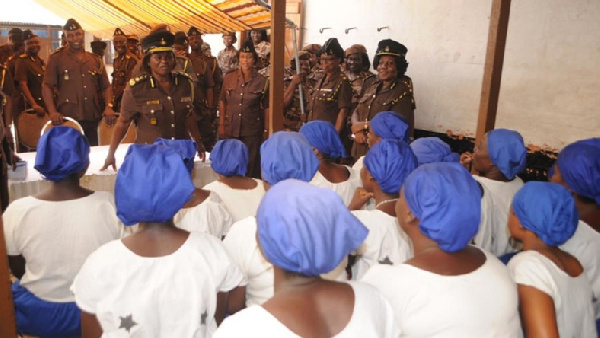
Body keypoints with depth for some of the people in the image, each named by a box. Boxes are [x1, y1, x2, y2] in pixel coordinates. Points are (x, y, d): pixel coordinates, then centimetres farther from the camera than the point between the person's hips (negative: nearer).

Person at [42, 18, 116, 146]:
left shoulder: (95, 60, 15)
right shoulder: (56, 59, 4)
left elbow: (106, 86, 17)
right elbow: (47, 86, -1)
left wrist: (109, 106, -1)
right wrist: (52, 111, -15)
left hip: (92, 120, 4)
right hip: (67, 120, -4)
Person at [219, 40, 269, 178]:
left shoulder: (263, 81, -6)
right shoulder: (229, 78, 0)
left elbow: (266, 107, -2)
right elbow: (222, 101, 8)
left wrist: (266, 130, -3)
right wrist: (221, 124, 4)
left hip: (252, 132, -2)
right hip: (230, 130, 3)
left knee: (251, 166, 8)